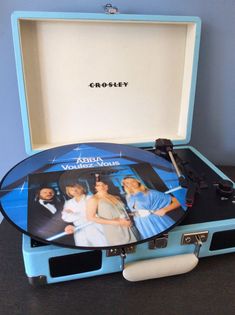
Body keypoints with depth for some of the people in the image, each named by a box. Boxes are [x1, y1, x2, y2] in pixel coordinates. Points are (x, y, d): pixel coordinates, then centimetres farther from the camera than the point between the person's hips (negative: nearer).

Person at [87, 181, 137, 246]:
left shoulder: (116, 197, 12)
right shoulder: (94, 199, -3)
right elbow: (91, 217, -12)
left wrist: (128, 221, -2)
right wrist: (114, 222, -15)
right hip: (112, 231, -5)